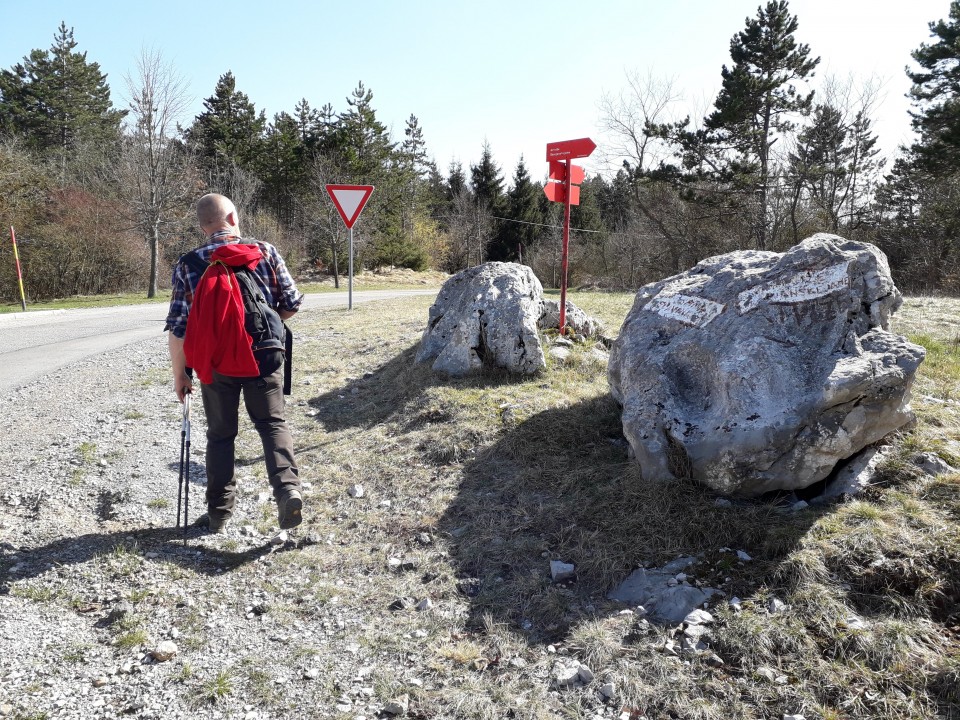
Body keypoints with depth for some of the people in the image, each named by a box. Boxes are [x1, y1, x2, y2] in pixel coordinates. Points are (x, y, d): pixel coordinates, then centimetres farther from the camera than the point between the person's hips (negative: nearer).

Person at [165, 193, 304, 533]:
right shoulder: (265, 252, -4)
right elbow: (292, 303, 1)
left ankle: (219, 512, 20)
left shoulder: (187, 265, -4)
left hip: (215, 363, 1)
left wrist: (179, 375, 5)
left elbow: (178, 329, -5)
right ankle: (288, 488, -12)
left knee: (221, 434, 14)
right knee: (272, 423, 10)